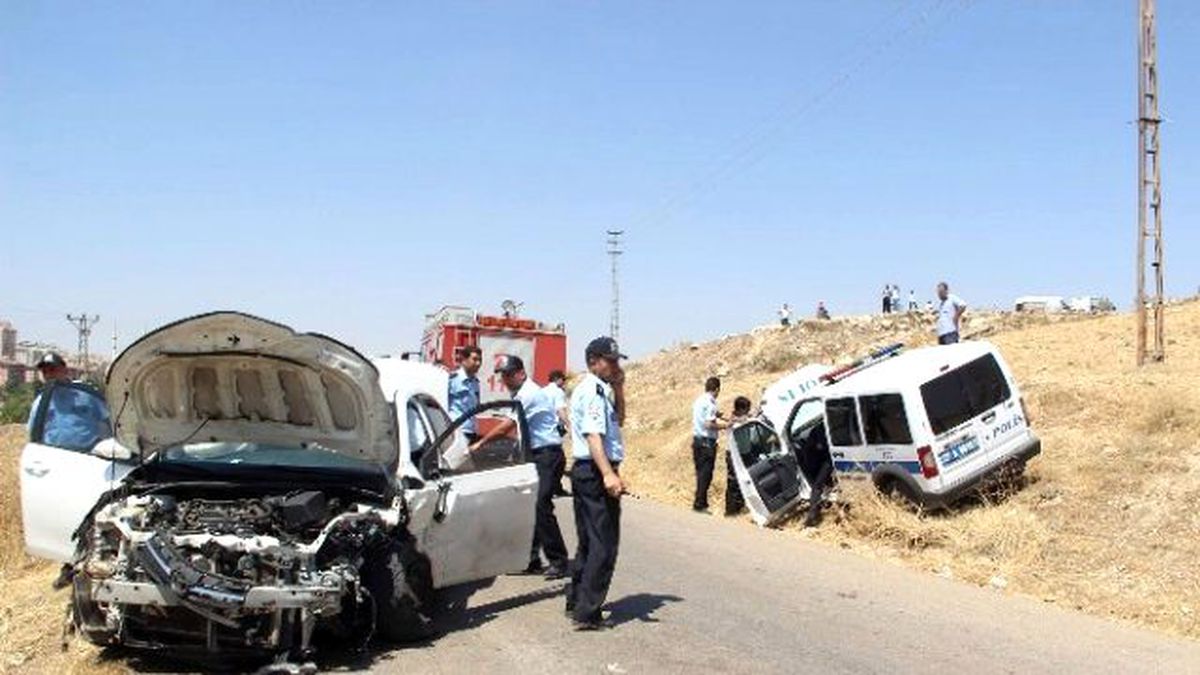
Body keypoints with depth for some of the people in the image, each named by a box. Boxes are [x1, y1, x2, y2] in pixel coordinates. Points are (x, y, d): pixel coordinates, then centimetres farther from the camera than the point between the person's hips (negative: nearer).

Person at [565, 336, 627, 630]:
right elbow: (593, 435, -26)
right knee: (604, 545, -9)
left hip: (586, 473, 11)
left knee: (589, 542, 19)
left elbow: (618, 420, 24)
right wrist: (608, 474, -38)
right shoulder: (592, 391, -15)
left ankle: (576, 602, 28)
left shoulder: (599, 390, 17)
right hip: (595, 473, -11)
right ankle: (587, 613, -8)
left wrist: (618, 389, 11)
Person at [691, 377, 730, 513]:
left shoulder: (698, 401, 12)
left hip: (697, 439, 9)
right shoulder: (710, 403, -15)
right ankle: (700, 504, -2)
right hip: (707, 442, -9)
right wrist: (724, 425, -10)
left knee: (701, 472, 14)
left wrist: (715, 415, 24)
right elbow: (709, 424, -22)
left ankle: (700, 503, 19)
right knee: (705, 474, -3)